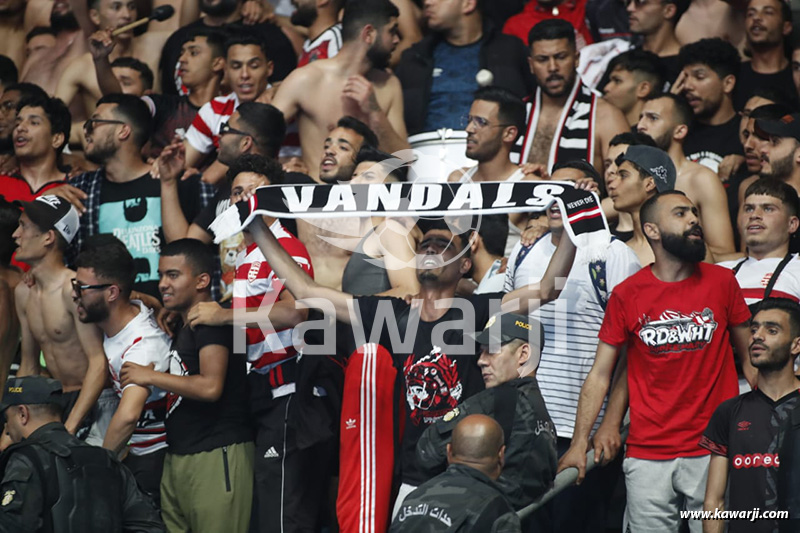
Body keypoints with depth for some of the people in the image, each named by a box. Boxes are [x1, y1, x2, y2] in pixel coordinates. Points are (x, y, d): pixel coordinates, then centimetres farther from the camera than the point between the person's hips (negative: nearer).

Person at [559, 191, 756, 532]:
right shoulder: (627, 295, 1)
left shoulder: (722, 283, 3)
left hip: (713, 452, 0)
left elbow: (750, 358, 9)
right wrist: (579, 443, -4)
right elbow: (599, 375, 4)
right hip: (647, 456, 0)